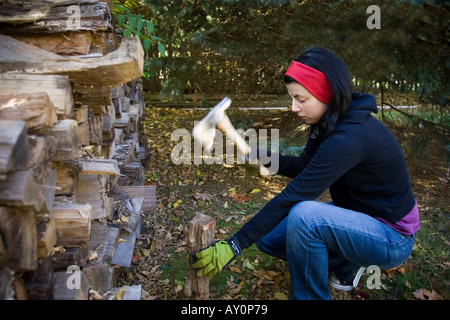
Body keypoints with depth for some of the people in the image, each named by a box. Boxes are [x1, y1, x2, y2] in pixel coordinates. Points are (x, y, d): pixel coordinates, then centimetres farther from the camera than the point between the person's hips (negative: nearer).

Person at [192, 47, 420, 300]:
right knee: (267, 236, 3)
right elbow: (304, 168, 7)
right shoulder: (329, 122, -4)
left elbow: (291, 197, -32)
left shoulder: (349, 138, -31)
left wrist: (234, 246, -28)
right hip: (358, 214, 9)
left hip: (392, 238, -8)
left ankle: (311, 296, -9)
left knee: (304, 214, -35)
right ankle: (348, 265, 16)